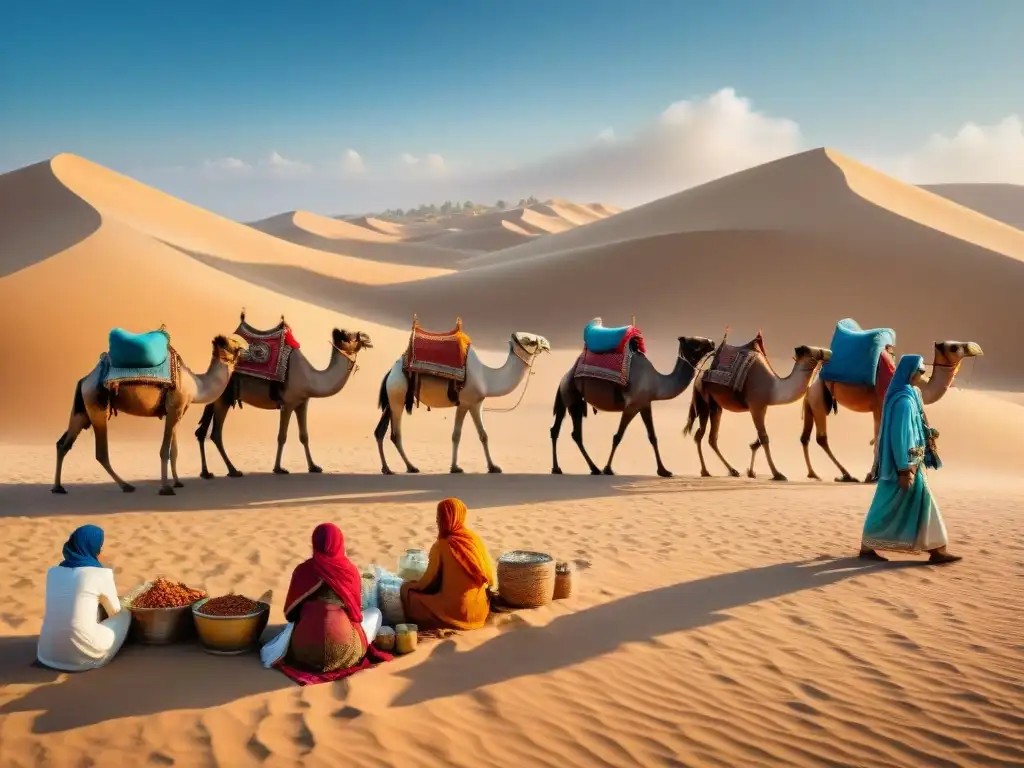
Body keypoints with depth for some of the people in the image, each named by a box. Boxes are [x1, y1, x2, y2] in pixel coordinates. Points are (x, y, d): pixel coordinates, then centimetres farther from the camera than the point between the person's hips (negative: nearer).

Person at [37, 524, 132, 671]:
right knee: (126, 615, 19)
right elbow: (115, 613, 10)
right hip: (85, 656, -6)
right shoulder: (101, 575, -7)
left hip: (48, 654, 6)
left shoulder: (53, 572, 8)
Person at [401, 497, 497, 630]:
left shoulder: (441, 546, -13)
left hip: (454, 613, -6)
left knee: (407, 590, 12)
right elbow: (491, 579, 4)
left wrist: (411, 585, 18)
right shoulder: (476, 539, -1)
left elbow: (429, 582, -2)